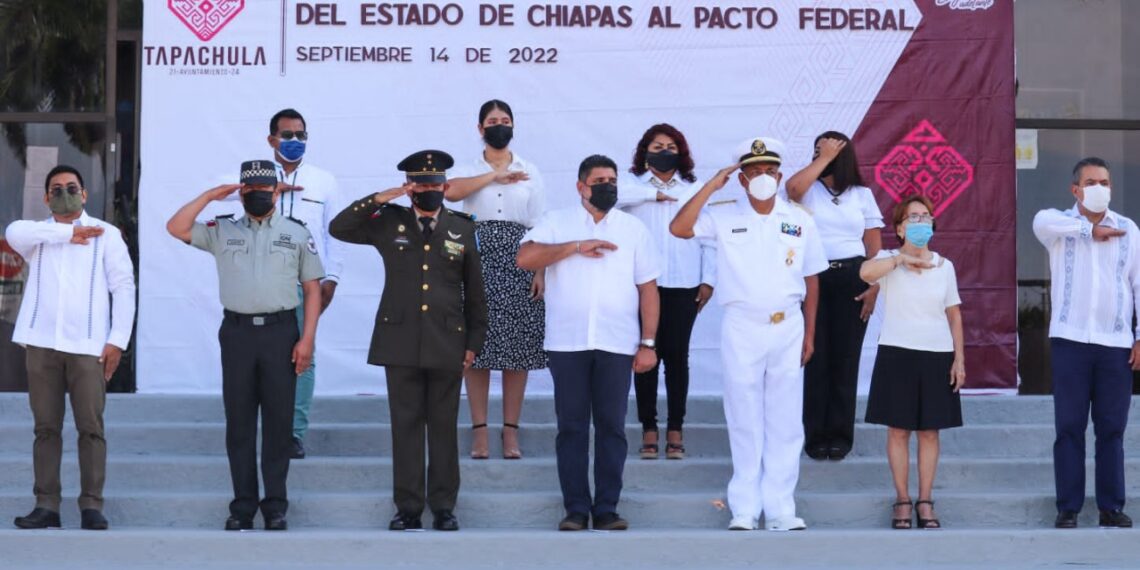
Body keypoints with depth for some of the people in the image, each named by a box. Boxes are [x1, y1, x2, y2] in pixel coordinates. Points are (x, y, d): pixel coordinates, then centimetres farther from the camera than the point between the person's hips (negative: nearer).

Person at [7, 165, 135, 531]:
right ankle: (47, 505, 3)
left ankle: (91, 505, -2)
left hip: (88, 345, -2)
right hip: (42, 344, 2)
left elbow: (123, 287, 4)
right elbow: (14, 231, -10)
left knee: (91, 428, -5)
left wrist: (118, 339, -6)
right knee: (46, 428, 2)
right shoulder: (38, 235, 15)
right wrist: (69, 232, -7)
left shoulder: (106, 235, 9)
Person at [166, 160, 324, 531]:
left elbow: (312, 288, 5)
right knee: (239, 421, 4)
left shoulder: (297, 234, 7)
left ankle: (275, 507, 8)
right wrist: (209, 196, -2)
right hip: (237, 332, 1)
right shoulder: (222, 231, 10)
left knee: (278, 421, 1)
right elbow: (176, 228, 0)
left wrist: (307, 338, -4)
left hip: (280, 331, -1)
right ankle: (243, 506, 11)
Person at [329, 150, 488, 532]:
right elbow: (338, 228, 2)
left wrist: (474, 342, 5)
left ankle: (443, 507, 11)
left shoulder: (462, 229, 7)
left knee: (443, 426, 5)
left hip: (447, 344, 0)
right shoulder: (389, 223, 6)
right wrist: (377, 200, -8)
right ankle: (408, 507, 8)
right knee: (406, 425, 2)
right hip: (401, 343, 0)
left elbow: (475, 292, 9)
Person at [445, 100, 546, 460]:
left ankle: (511, 431, 4)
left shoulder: (529, 172, 13)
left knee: (517, 347, -1)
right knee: (476, 346, -4)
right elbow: (449, 191, -15)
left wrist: (540, 271, -3)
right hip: (478, 259, -1)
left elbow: (539, 226, 7)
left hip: (518, 259, 1)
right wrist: (496, 176, -15)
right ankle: (479, 431, 1)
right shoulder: (469, 170, 9)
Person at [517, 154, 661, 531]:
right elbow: (525, 258, -8)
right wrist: (576, 246, -12)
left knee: (612, 427, 2)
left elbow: (648, 289, 9)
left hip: (617, 345, 1)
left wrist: (648, 344, 2)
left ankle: (606, 509, 7)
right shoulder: (556, 223, 8)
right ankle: (576, 509, 7)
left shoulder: (634, 229, 12)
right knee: (571, 426, 2)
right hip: (567, 344, -1)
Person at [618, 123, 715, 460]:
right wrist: (652, 194, -10)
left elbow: (708, 237, 10)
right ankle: (648, 430, 5)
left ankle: (675, 431, 5)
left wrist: (708, 279, 2)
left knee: (677, 355, 0)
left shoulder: (694, 190, 13)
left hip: (684, 287, 1)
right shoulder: (635, 187, 10)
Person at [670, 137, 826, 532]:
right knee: (744, 421, 2)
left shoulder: (800, 221, 5)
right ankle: (744, 510, 7)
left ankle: (780, 509, 10)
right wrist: (711, 186, -14)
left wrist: (809, 334, 7)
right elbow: (678, 228, -15)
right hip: (741, 328, -2)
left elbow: (811, 280, 10)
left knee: (785, 421, 4)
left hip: (788, 327, 2)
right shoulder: (724, 216, 0)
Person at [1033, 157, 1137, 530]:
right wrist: (1091, 229, -15)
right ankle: (1068, 508, 3)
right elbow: (1041, 222, -24)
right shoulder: (1060, 223, 2)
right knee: (1069, 427, 0)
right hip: (1070, 340, -2)